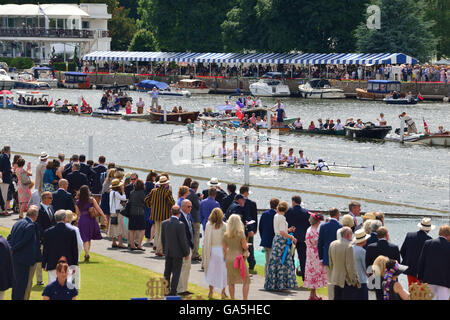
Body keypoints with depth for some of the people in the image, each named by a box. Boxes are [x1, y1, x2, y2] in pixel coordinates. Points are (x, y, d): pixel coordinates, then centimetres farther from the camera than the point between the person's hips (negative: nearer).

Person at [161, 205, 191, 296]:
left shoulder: (164, 223, -3)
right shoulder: (180, 225, -20)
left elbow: (162, 239, 6)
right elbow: (183, 241, -16)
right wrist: (186, 253, -6)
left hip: (168, 252, 5)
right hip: (178, 253, -5)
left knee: (167, 272, 15)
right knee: (176, 273, 3)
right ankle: (173, 292, 4)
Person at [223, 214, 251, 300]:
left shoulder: (226, 235, 2)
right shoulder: (241, 234, -11)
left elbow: (224, 248, 7)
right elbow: (245, 247, -10)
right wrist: (247, 244, 12)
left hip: (229, 258, 4)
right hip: (239, 258, -4)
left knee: (231, 282, 11)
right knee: (246, 280, 5)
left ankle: (232, 299, 16)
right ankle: (245, 298, -3)